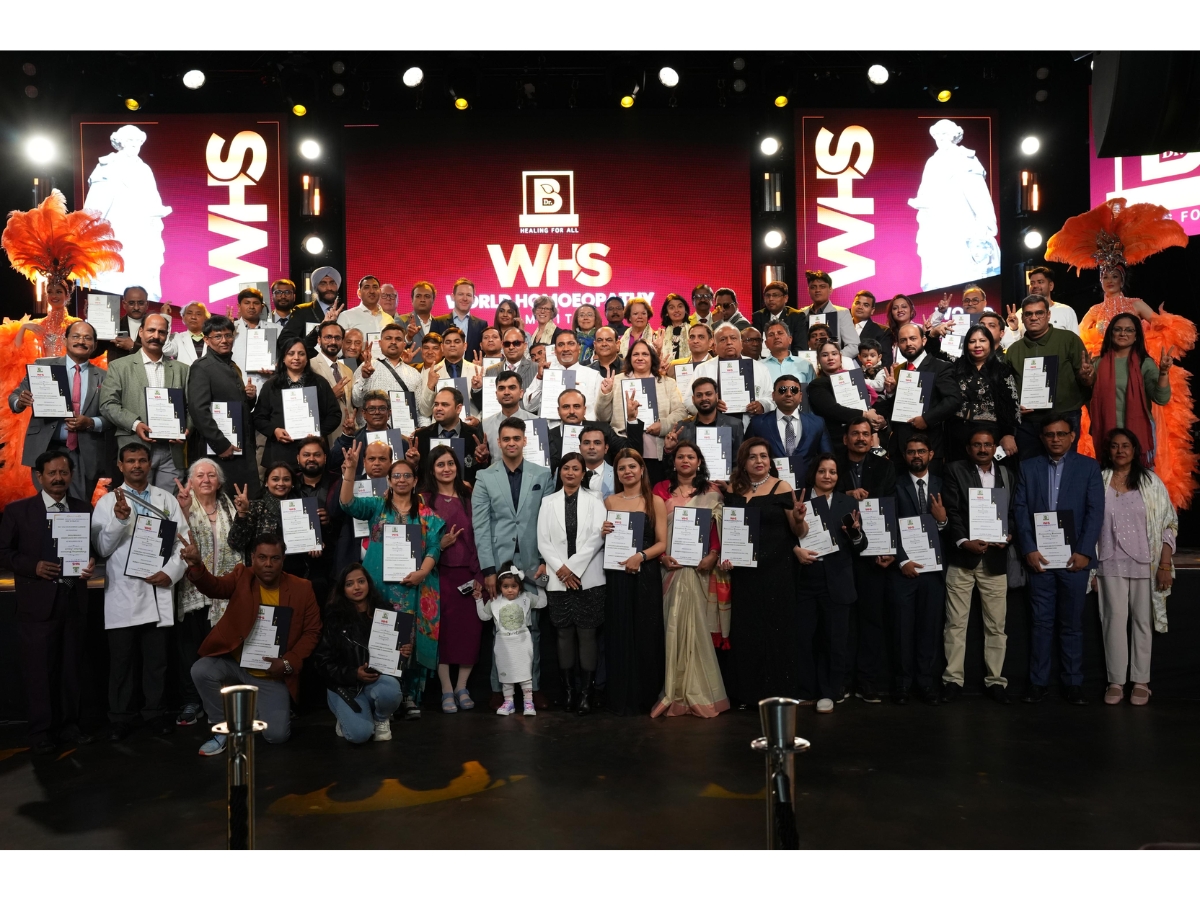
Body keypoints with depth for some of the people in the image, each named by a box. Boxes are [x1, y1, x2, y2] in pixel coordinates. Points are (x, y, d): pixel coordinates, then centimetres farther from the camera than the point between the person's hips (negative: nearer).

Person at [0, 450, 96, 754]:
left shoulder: (84, 509, 9)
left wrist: (92, 563, -9)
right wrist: (33, 566, -16)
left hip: (73, 600, 3)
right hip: (37, 603, -3)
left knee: (70, 668, 10)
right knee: (38, 669, 3)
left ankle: (68, 725, 22)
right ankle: (41, 731, 14)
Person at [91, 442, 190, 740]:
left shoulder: (167, 499, 8)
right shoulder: (107, 502, 4)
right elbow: (102, 548, -2)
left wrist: (171, 572, -11)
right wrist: (119, 519, -17)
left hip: (158, 591, 1)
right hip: (123, 594, -1)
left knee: (157, 658, 8)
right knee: (121, 660, 6)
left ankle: (155, 711, 21)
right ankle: (120, 716, 18)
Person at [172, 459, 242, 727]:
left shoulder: (228, 507, 13)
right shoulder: (184, 504, 1)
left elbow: (239, 543, 13)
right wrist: (183, 508, -30)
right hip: (193, 588, -3)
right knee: (190, 644, 0)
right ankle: (191, 702, 8)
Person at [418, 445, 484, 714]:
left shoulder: (467, 497, 10)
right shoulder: (424, 499, 2)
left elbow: (477, 537, 7)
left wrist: (479, 575, 1)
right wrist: (438, 545, -17)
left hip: (468, 572, 2)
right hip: (440, 573, -2)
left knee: (470, 628, 0)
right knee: (443, 629, -3)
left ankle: (462, 688, 15)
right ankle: (446, 690, 9)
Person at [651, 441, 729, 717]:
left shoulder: (711, 491, 7)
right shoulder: (661, 490, 8)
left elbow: (719, 526, 0)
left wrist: (713, 555, -13)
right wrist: (661, 555, -9)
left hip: (700, 566, -1)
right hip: (672, 565, 1)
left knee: (697, 626, -3)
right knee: (675, 626, 1)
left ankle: (698, 691, 5)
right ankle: (677, 692, 7)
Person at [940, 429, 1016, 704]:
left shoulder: (1008, 475, 14)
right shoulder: (955, 470, 2)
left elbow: (1013, 513, 13)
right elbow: (951, 511, -5)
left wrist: (1009, 534, -7)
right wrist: (964, 542, -18)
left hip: (995, 558, 3)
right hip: (961, 557, -3)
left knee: (996, 624, 6)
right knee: (956, 622, 0)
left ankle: (995, 681, 15)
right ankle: (953, 680, 7)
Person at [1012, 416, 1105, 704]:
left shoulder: (1088, 467, 6)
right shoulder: (1028, 467, 9)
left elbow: (1095, 511, -1)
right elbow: (1020, 509, 3)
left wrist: (1084, 551, -10)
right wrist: (1029, 549, -7)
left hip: (1074, 557, -1)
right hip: (1039, 557, 1)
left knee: (1072, 624, 6)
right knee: (1041, 623, 5)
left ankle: (1073, 684, 14)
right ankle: (1038, 682, 10)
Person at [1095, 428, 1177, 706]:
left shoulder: (1151, 482, 0)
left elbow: (1168, 523, 1)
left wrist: (1165, 564, -5)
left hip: (1144, 563, 0)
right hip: (1111, 563, 0)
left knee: (1142, 620, 6)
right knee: (1115, 618, 0)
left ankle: (1141, 681, 14)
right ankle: (1116, 681, 7)